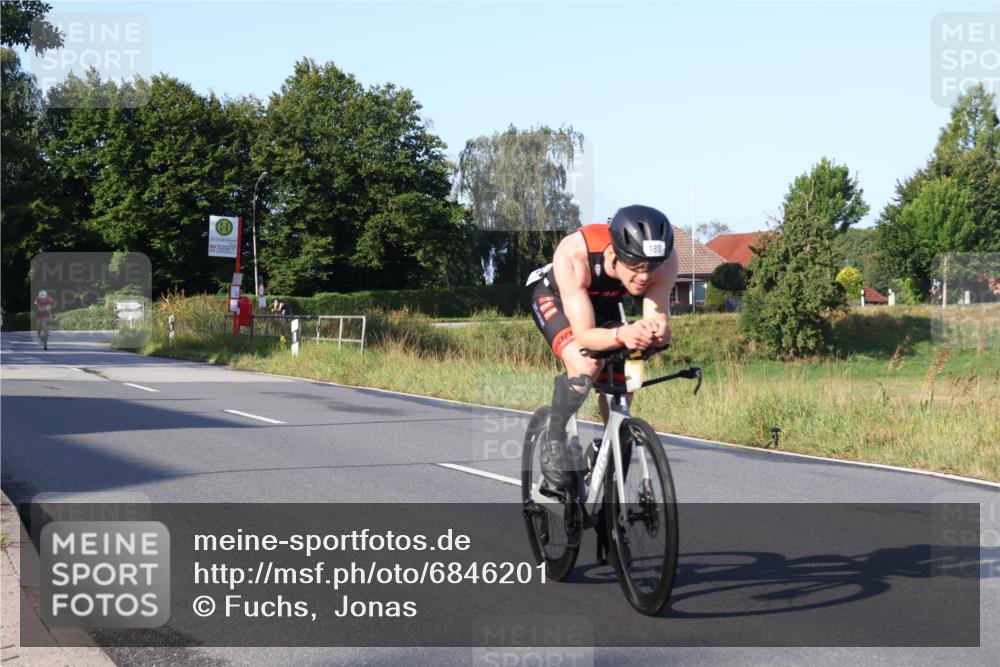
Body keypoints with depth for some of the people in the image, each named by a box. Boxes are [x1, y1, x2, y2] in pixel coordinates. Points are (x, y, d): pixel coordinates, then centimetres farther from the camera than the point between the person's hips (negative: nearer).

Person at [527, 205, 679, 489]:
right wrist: (622, 335, -62)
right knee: (586, 367, -31)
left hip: (605, 303, 4)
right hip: (556, 297, -4)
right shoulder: (573, 255, -43)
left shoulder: (665, 259, -34)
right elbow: (584, 334, -42)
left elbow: (658, 320, -32)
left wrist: (658, 334, -56)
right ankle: (553, 439, -7)